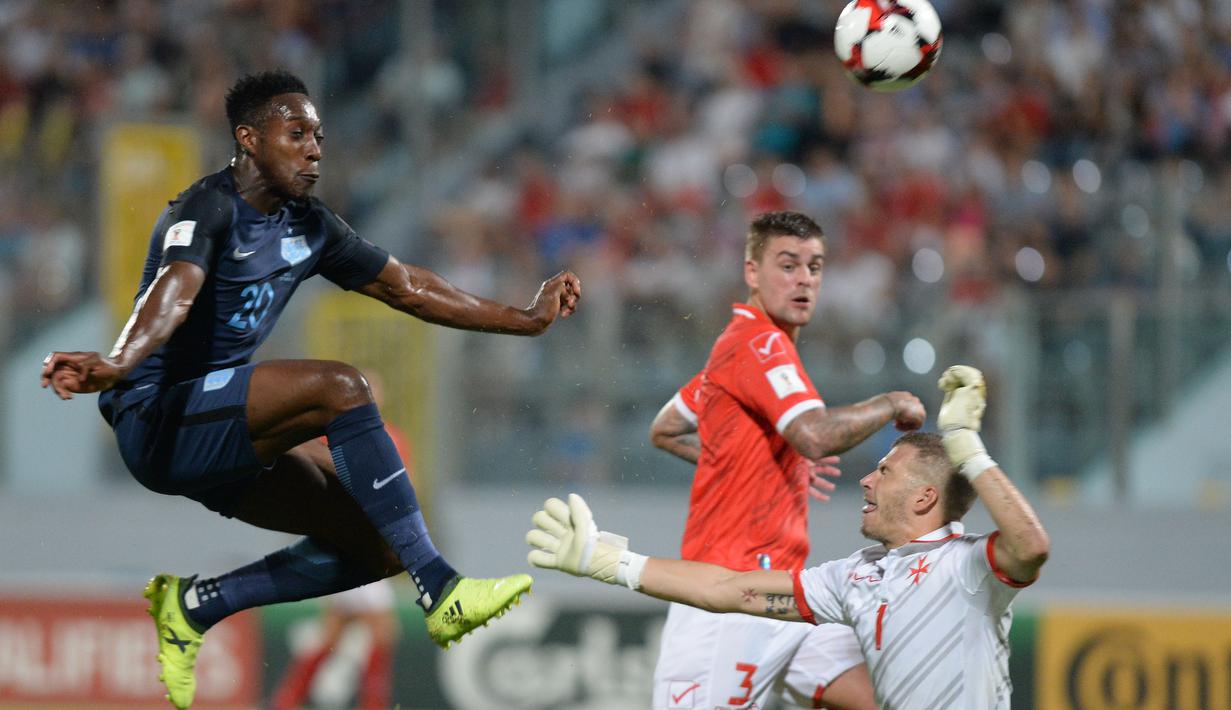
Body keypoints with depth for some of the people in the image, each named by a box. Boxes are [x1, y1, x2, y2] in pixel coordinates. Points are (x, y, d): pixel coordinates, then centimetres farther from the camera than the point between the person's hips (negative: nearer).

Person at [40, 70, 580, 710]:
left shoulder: (309, 227, 12)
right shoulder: (208, 211, -14)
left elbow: (407, 288, 21)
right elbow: (172, 293, -34)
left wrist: (525, 320, 21)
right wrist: (115, 364, -54)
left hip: (226, 435, 10)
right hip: (156, 419, -10)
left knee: (377, 546, 2)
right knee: (340, 388, -29)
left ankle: (195, 606, 9)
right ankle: (441, 592, -30)